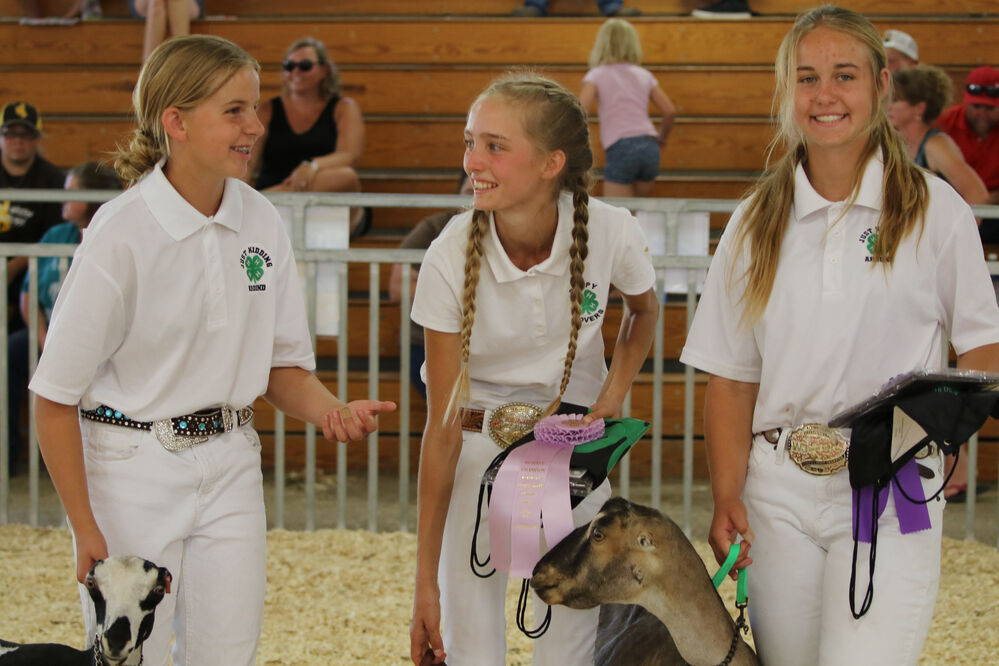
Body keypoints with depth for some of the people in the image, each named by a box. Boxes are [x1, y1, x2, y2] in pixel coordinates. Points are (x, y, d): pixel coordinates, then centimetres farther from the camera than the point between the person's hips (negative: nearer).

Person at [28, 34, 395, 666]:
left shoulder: (261, 221, 0)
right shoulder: (122, 233, -16)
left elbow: (283, 365, 8)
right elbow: (56, 399, -12)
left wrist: (332, 410, -13)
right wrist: (85, 529, -12)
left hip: (230, 465, 5)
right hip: (132, 468, -4)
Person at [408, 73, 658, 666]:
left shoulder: (612, 233, -17)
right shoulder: (451, 258, -19)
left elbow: (645, 310, 11)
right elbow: (442, 426, -15)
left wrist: (614, 394, -7)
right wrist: (425, 581, -15)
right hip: (478, 448, -1)